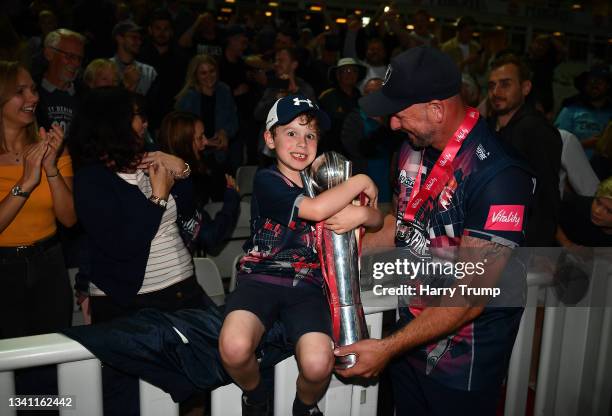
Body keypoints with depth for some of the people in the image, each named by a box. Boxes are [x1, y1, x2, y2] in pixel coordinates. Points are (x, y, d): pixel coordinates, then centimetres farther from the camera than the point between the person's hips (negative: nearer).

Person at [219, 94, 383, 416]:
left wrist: (361, 214, -14)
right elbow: (315, 209, -20)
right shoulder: (267, 181, -3)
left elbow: (377, 220, 10)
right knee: (234, 348, -31)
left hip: (306, 284, 3)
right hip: (260, 278, -2)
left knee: (318, 364, -25)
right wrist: (361, 182, -8)